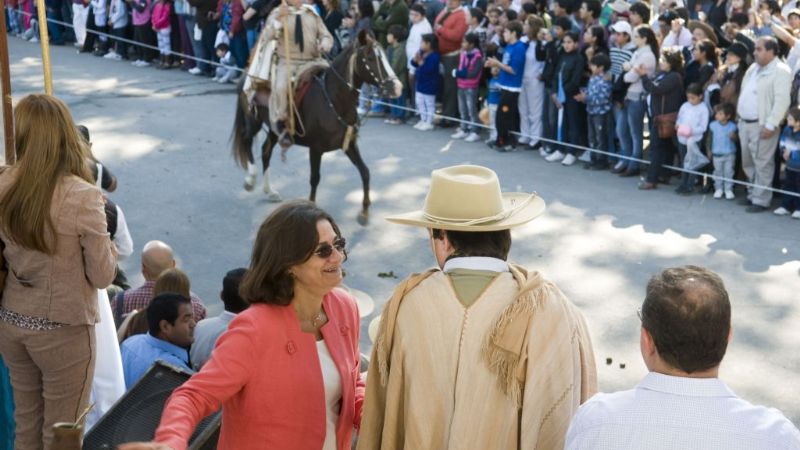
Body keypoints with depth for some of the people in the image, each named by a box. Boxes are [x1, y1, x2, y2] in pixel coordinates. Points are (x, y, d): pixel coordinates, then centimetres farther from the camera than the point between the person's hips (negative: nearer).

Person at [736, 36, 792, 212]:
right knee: (748, 162, 15)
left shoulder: (780, 71, -12)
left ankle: (761, 200, 1)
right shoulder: (753, 68, 15)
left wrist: (771, 125, -22)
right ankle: (752, 194, 27)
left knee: (762, 163, -4)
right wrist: (739, 113, 18)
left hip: (763, 125, -8)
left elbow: (781, 101, -18)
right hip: (745, 123, 8)